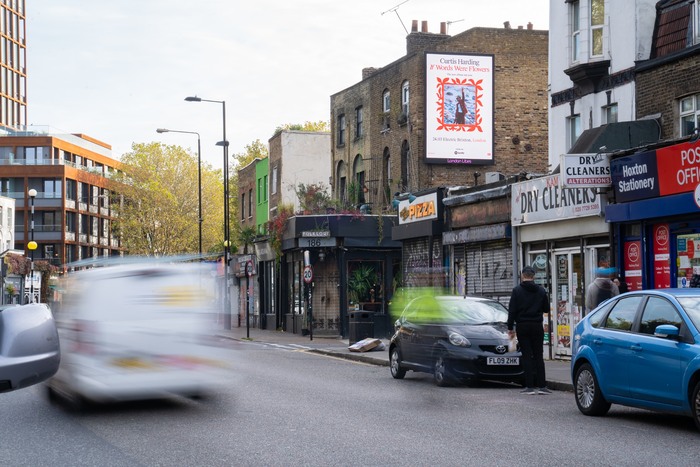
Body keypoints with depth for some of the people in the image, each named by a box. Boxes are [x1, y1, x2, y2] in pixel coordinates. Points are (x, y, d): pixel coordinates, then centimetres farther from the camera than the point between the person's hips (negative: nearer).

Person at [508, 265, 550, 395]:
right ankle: (541, 386, 1)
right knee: (538, 356, 6)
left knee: (527, 356, 0)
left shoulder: (517, 290, -6)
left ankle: (529, 386, -4)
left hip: (522, 326, -2)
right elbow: (546, 309, 9)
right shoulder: (541, 290, 2)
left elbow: (512, 310, -7)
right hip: (537, 326, 2)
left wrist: (510, 328, -1)